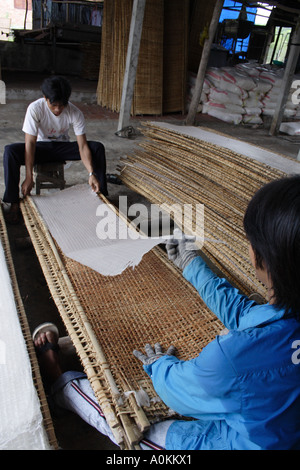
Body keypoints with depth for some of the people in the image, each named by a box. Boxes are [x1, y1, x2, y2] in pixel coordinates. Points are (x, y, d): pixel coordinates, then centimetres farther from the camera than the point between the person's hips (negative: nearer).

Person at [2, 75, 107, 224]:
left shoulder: (75, 113, -20)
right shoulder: (35, 108, -24)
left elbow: (82, 145, -23)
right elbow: (30, 143, -26)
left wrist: (91, 174, -36)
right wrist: (29, 177, -33)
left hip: (62, 147, 2)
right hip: (41, 147, -1)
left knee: (98, 147, -22)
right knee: (10, 151, -32)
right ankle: (14, 203, -21)